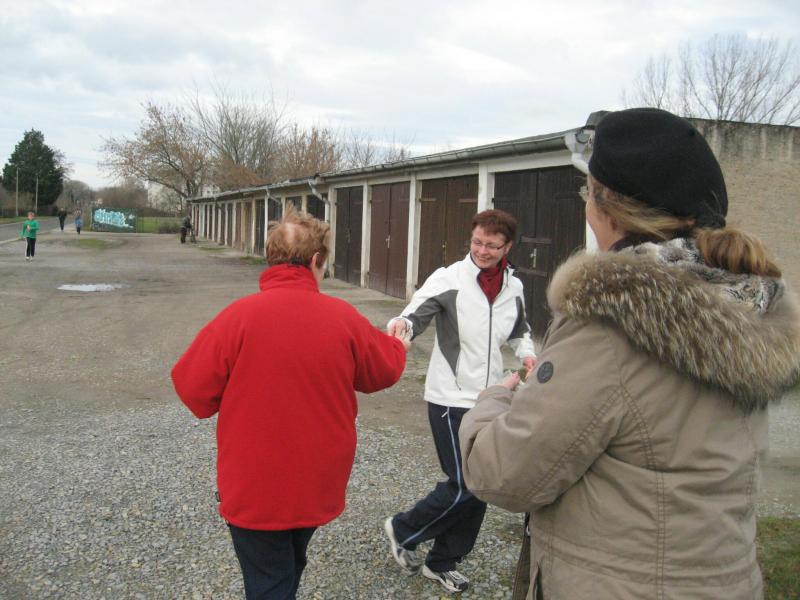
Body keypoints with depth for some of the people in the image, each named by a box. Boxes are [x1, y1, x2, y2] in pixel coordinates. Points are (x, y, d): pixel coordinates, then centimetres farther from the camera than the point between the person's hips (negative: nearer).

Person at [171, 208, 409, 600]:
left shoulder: (238, 317, -18)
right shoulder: (345, 318, -9)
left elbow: (193, 387, -12)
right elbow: (384, 371, 6)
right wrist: (397, 345, 29)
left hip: (254, 489, -3)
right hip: (318, 484, 4)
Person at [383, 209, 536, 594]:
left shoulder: (514, 288, 5)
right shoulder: (449, 279, -13)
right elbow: (416, 314, -20)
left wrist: (526, 353, 0)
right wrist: (401, 324, -43)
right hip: (451, 400, -6)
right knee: (465, 485, -6)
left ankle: (442, 563, 29)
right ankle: (403, 530, 20)